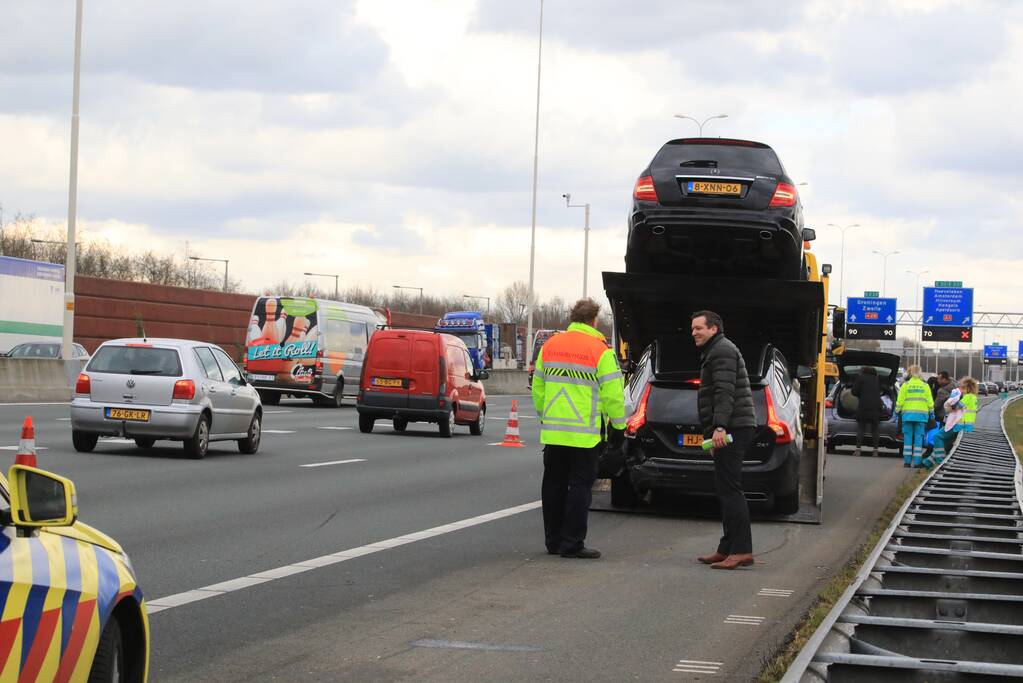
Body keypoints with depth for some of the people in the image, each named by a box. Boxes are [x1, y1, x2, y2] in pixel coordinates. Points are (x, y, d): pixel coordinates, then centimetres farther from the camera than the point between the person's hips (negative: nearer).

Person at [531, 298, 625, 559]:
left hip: (552, 431, 5)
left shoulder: (549, 346, 8)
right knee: (580, 486, 0)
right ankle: (572, 543, -2)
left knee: (554, 485, 13)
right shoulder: (600, 351, -10)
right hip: (584, 434, -5)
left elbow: (537, 387, 14)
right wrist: (619, 427, -2)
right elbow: (613, 393, -11)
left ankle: (553, 540, 19)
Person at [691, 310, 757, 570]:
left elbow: (725, 392, -20)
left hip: (731, 430, -11)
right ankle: (727, 549, 16)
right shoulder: (715, 352, 26)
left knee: (729, 489, -15)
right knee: (726, 490, 13)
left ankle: (741, 551, -19)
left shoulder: (722, 351, -9)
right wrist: (716, 430, 30)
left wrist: (719, 427, -28)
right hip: (731, 431, 11)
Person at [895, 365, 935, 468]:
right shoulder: (925, 386, 4)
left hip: (907, 414, -1)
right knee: (918, 437, 1)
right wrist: (931, 412, 17)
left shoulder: (905, 385, 0)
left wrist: (897, 411, 7)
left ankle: (907, 461, 0)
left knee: (908, 437, 3)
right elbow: (930, 401, 7)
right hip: (921, 415, 1)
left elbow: (900, 401, -1)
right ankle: (917, 461, -3)